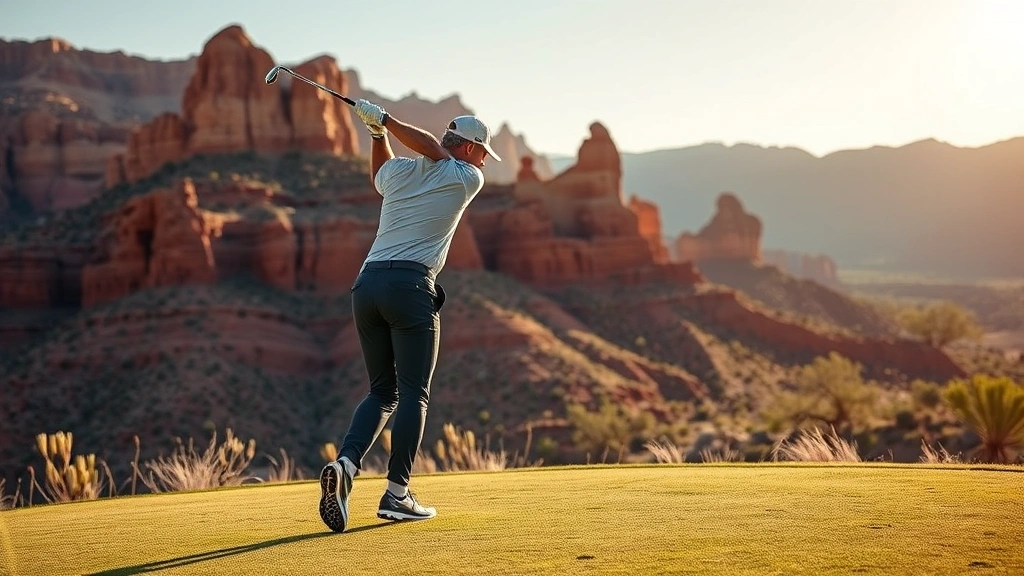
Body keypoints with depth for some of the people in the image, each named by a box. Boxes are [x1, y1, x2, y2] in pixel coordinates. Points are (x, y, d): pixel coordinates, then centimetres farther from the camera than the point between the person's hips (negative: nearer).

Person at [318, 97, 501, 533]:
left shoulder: (399, 172, 20)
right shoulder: (467, 180, 5)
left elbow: (379, 173, 43)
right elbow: (433, 150, 16)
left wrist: (378, 130, 39)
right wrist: (386, 121, 15)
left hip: (367, 283, 6)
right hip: (410, 286, -6)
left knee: (382, 391, 13)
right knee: (413, 393, 2)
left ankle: (345, 465, -9)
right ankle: (396, 494, -1)